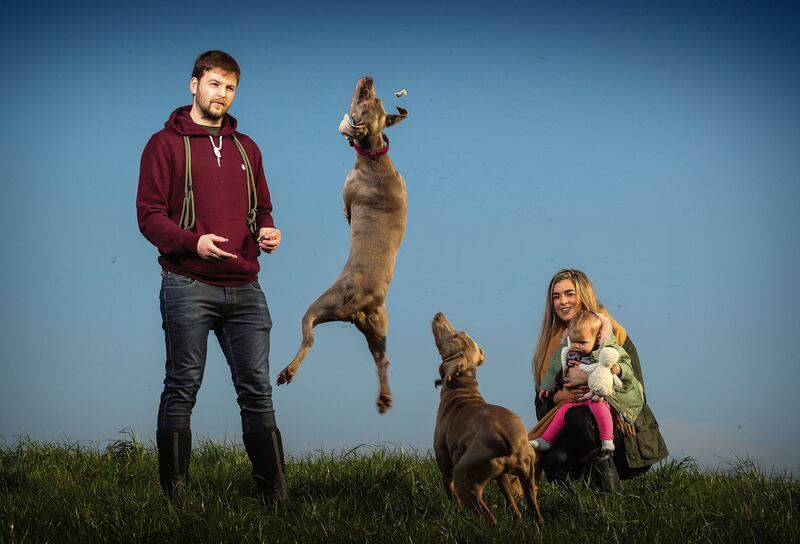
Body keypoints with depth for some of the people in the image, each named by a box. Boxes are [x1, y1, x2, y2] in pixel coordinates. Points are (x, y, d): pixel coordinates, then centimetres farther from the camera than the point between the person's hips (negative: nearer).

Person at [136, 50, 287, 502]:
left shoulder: (246, 148, 18)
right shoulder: (166, 144, 1)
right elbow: (149, 215, -5)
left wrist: (268, 231, 1)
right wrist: (193, 242, -20)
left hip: (244, 289, 5)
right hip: (189, 287, -5)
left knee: (257, 390, 4)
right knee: (182, 389, -1)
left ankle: (276, 493, 6)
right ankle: (175, 493, 5)